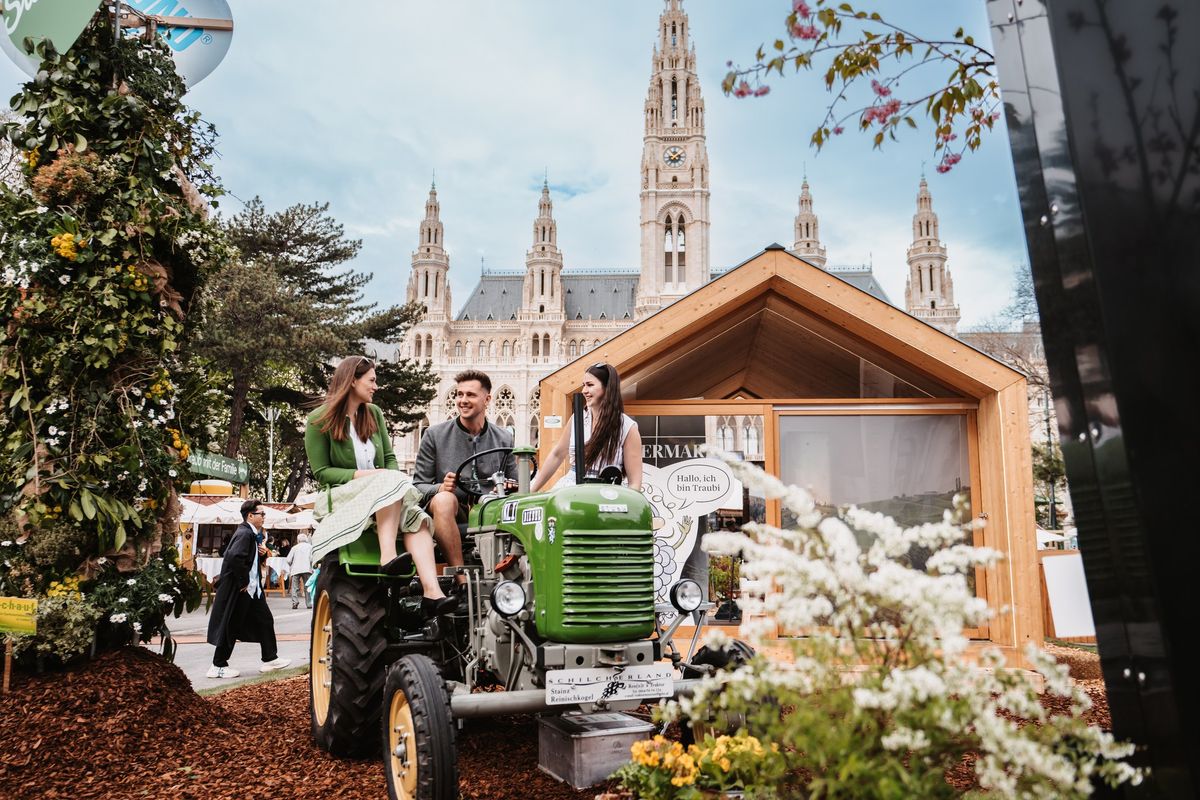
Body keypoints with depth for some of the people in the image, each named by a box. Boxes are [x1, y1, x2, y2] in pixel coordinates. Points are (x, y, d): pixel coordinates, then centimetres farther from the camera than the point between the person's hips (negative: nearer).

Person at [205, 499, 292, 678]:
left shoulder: (252, 534, 11)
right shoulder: (244, 534, -20)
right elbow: (235, 557, -33)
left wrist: (263, 553, 1)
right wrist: (243, 582, -23)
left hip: (253, 589, 10)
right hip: (239, 590, -10)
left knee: (264, 621, 11)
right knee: (231, 626, 0)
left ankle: (270, 659, 18)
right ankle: (218, 666, 11)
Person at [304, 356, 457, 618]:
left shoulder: (373, 413, 13)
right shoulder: (320, 420, -3)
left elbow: (389, 458, 12)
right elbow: (321, 471, -7)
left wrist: (394, 478, -11)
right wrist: (361, 474, -19)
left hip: (383, 496, 4)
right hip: (341, 496, -4)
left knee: (417, 518, -29)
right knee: (392, 483, -34)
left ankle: (431, 591, -45)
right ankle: (388, 555, -45)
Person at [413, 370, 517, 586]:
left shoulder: (504, 439, 12)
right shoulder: (435, 435, 5)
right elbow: (418, 485, 4)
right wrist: (440, 488, -18)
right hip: (446, 512, -2)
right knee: (444, 499, -36)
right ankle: (462, 581, -36)